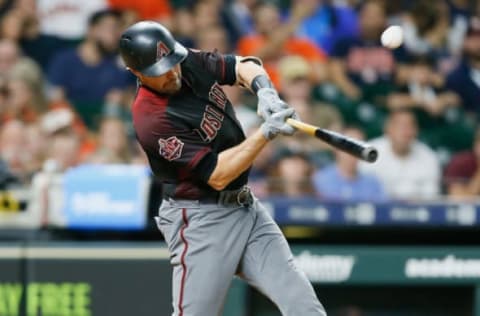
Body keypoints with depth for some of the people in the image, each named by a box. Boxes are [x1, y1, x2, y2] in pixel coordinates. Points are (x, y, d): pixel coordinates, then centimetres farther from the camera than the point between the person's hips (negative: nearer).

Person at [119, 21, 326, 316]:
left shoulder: (191, 63, -1)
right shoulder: (152, 119, -24)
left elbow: (241, 66, 10)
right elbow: (216, 175, -24)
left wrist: (265, 90, -12)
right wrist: (266, 132, -26)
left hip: (248, 207, 8)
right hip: (201, 222, -8)